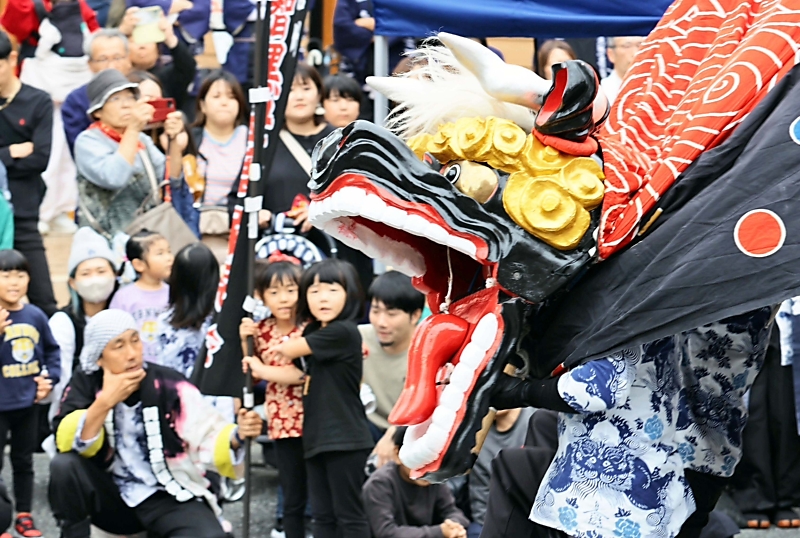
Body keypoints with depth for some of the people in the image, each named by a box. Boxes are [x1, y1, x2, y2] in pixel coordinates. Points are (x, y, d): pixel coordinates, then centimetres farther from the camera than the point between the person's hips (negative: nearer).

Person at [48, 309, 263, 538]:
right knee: (64, 466, -26)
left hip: (170, 498, -2)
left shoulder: (168, 384, -12)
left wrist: (237, 436, -33)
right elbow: (67, 443, -18)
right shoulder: (86, 383, -6)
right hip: (113, 496, 2)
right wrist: (105, 401, -28)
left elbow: (207, 439, -12)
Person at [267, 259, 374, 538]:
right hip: (317, 438, 9)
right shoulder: (313, 333, 12)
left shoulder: (343, 332, -16)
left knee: (349, 514, -3)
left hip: (345, 440, -9)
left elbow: (291, 350, -10)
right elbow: (299, 374, 15)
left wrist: (281, 347, 10)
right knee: (322, 515, 12)